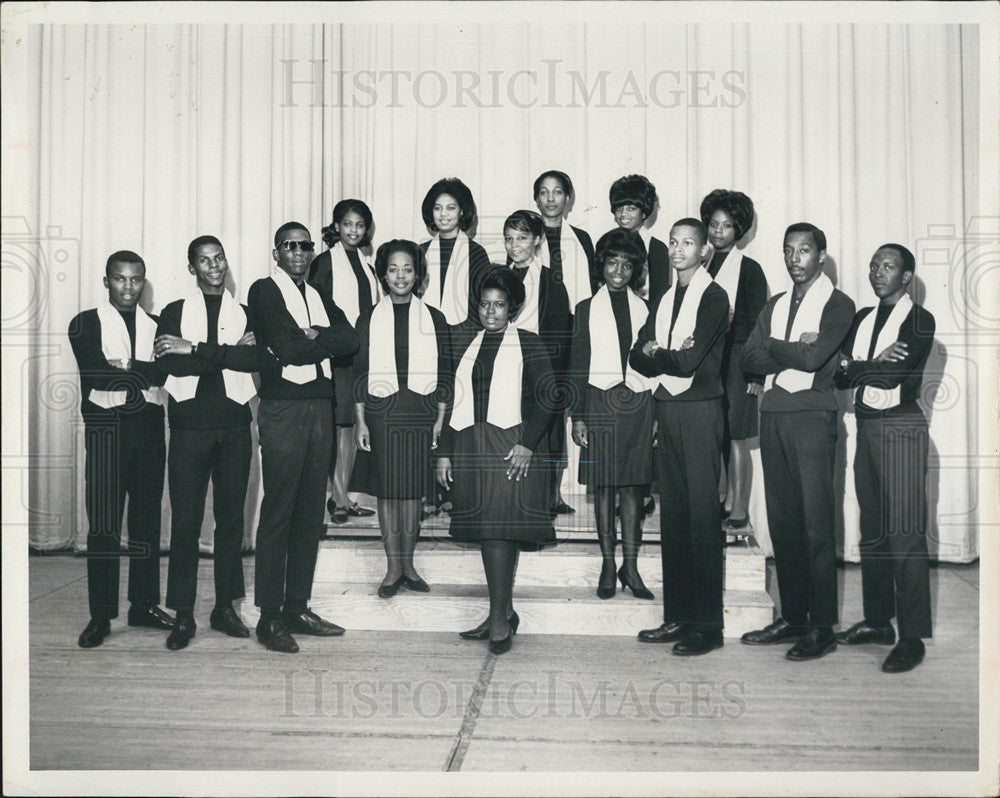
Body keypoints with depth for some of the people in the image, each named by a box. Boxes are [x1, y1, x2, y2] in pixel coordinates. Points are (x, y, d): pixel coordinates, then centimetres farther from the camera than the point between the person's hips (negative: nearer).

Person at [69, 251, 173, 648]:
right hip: (105, 426, -3)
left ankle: (144, 604, 15)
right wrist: (145, 372, -10)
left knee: (147, 518, 6)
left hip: (149, 426, 3)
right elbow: (95, 373, -9)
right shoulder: (85, 324, 7)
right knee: (103, 523, -4)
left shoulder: (157, 326, 16)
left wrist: (125, 369, -7)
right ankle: (101, 615, 2)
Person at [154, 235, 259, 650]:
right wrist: (228, 354, -12)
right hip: (190, 424, -1)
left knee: (231, 517, 5)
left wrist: (196, 350, -12)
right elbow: (170, 363, -8)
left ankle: (225, 607, 16)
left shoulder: (245, 314, 12)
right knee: (185, 519, -2)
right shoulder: (174, 313, 10)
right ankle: (183, 616, 5)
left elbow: (256, 357, -8)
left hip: (234, 424, 2)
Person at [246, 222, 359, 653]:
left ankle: (298, 608, 16)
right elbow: (287, 348, -14)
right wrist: (327, 341, 0)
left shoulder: (320, 297, 21)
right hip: (283, 409, -7)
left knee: (311, 512, 8)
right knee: (277, 512, -6)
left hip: (320, 407, 7)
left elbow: (351, 340, 4)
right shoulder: (263, 291, 0)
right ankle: (269, 617, 1)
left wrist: (312, 336, -10)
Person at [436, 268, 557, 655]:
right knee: (486, 529, 6)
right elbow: (449, 399, 14)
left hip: (510, 445, -4)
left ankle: (499, 618, -6)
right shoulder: (463, 342, 15)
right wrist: (443, 452, 9)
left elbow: (546, 397, -1)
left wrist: (527, 443, -11)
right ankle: (504, 613, 16)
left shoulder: (527, 343, 5)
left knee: (501, 527, -11)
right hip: (468, 445, 4)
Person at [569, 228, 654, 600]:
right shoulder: (586, 309, 8)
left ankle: (631, 566, 6)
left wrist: (657, 415, 6)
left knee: (633, 485, 1)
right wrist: (577, 416, -1)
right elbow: (577, 365, 5)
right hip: (600, 402, -1)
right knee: (603, 485, 1)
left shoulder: (644, 309, 12)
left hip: (637, 402, 1)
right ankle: (608, 565, 8)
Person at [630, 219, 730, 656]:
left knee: (703, 513, -6)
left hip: (699, 410, -7)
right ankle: (677, 616, 15)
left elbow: (689, 361, -15)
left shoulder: (713, 297, -5)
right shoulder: (663, 300, 19)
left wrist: (655, 354, 2)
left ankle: (707, 624, -1)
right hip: (666, 409, 7)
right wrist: (667, 356, -8)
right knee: (672, 513, 8)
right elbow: (637, 357, 10)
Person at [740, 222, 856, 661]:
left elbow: (814, 357, -14)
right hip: (772, 414, 6)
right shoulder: (774, 305, 19)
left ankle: (822, 627, -2)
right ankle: (792, 616, 16)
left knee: (816, 522, -7)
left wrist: (772, 346, 0)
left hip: (812, 415, -6)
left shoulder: (838, 305, 1)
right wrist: (794, 351, -7)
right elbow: (749, 358, 7)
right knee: (782, 520, 7)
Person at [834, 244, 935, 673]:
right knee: (872, 530, 10)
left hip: (901, 427, -7)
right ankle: (877, 621, 20)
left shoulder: (919, 320, -3)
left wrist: (853, 366, -3)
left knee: (905, 533, -9)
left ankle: (912, 637, -5)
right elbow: (838, 375, 6)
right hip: (867, 427, 7)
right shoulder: (862, 318, 16)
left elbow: (894, 374, -16)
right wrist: (875, 365, -11)